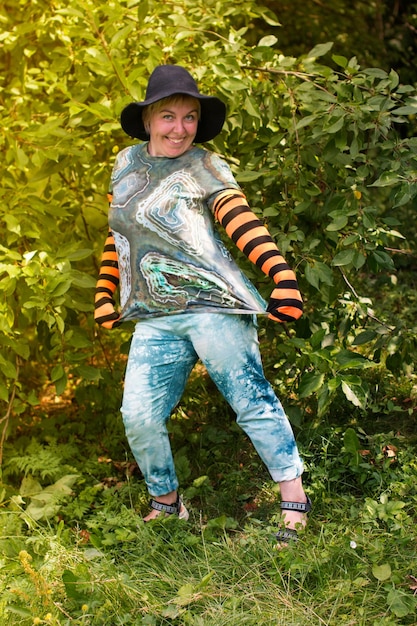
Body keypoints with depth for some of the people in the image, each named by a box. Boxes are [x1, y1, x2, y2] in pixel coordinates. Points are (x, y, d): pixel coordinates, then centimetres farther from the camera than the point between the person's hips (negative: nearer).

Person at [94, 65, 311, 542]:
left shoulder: (205, 168, -3)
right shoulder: (126, 163, 14)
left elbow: (244, 224, -16)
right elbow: (117, 233, 23)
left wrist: (282, 275, -30)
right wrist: (104, 295, 21)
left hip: (213, 309, -5)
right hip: (154, 320, 5)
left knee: (252, 402, -2)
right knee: (138, 416, -1)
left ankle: (294, 499, 11)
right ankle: (166, 503, 20)